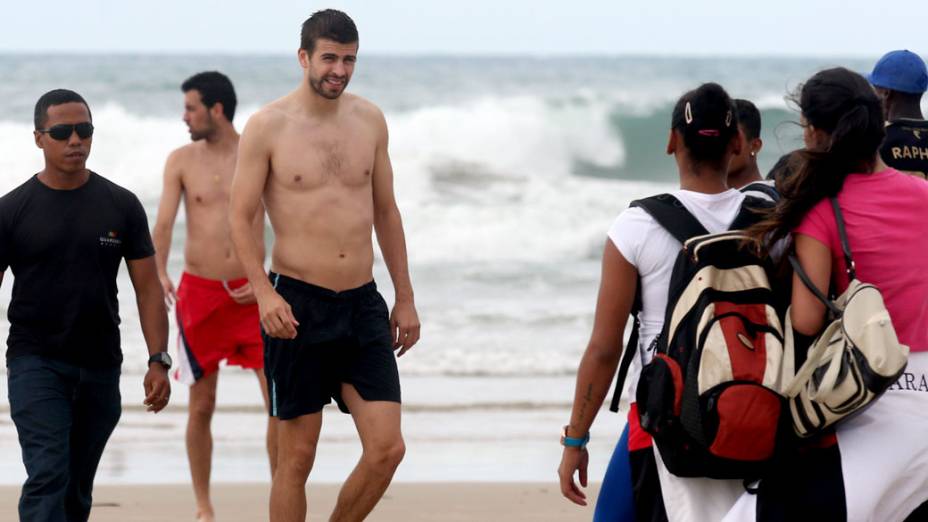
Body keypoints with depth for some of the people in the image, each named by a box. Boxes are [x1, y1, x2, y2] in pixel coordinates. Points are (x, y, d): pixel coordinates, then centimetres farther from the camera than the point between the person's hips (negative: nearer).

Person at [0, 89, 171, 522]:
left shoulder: (121, 206, 5)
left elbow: (148, 289, 7)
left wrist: (158, 360, -3)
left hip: (100, 368, 3)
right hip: (35, 365, -3)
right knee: (47, 477, -17)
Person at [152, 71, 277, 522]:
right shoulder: (182, 161, 3)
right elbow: (164, 222, -7)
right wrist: (159, 273, -24)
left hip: (252, 293, -1)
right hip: (199, 293, 1)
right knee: (201, 406, 5)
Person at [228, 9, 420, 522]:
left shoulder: (369, 120, 8)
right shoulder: (268, 126, -5)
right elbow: (240, 217, -6)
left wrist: (405, 299, 16)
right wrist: (264, 292, -19)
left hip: (362, 302, 4)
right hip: (298, 304, -4)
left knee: (387, 449, -3)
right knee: (297, 456, 0)